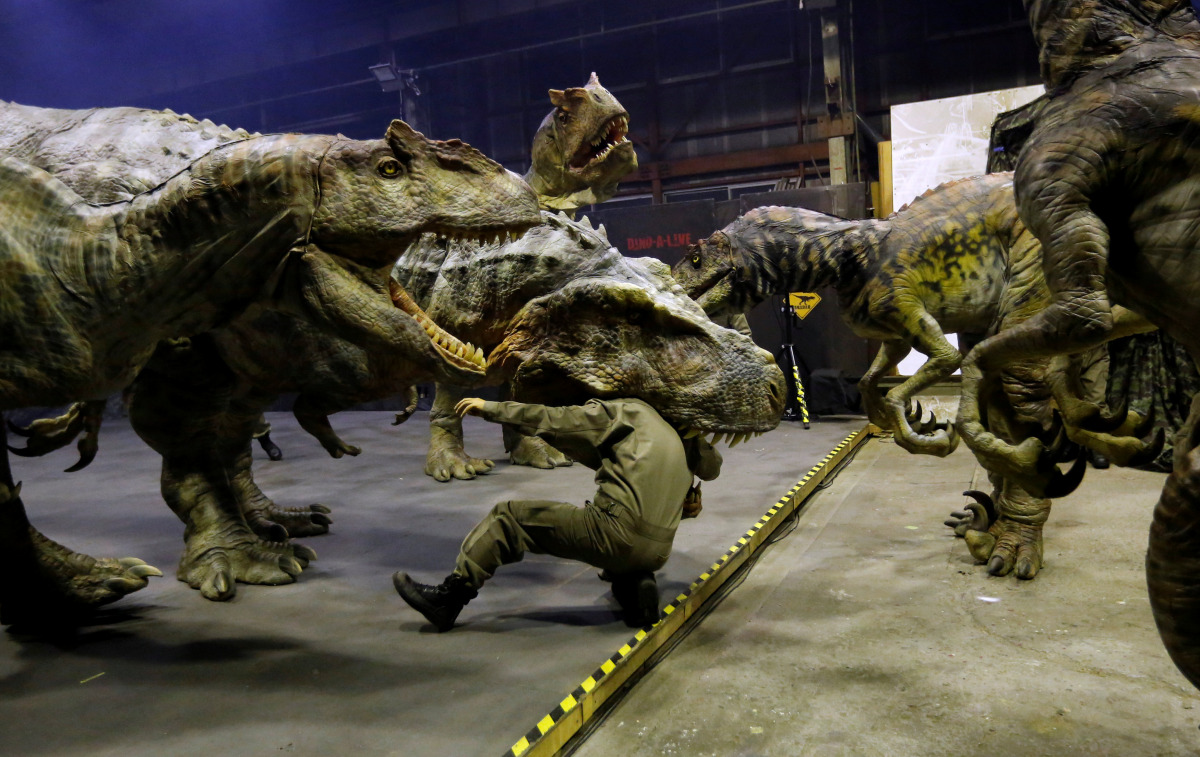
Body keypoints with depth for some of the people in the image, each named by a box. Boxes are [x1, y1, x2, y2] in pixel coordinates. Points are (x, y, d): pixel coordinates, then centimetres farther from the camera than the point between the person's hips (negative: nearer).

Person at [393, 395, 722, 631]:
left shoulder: (625, 411, 6)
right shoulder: (679, 437, 25)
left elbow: (550, 421, 2)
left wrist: (490, 408, 7)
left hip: (617, 532, -7)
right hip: (657, 553, 7)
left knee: (509, 517, 4)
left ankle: (449, 597, 0)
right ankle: (636, 588, 10)